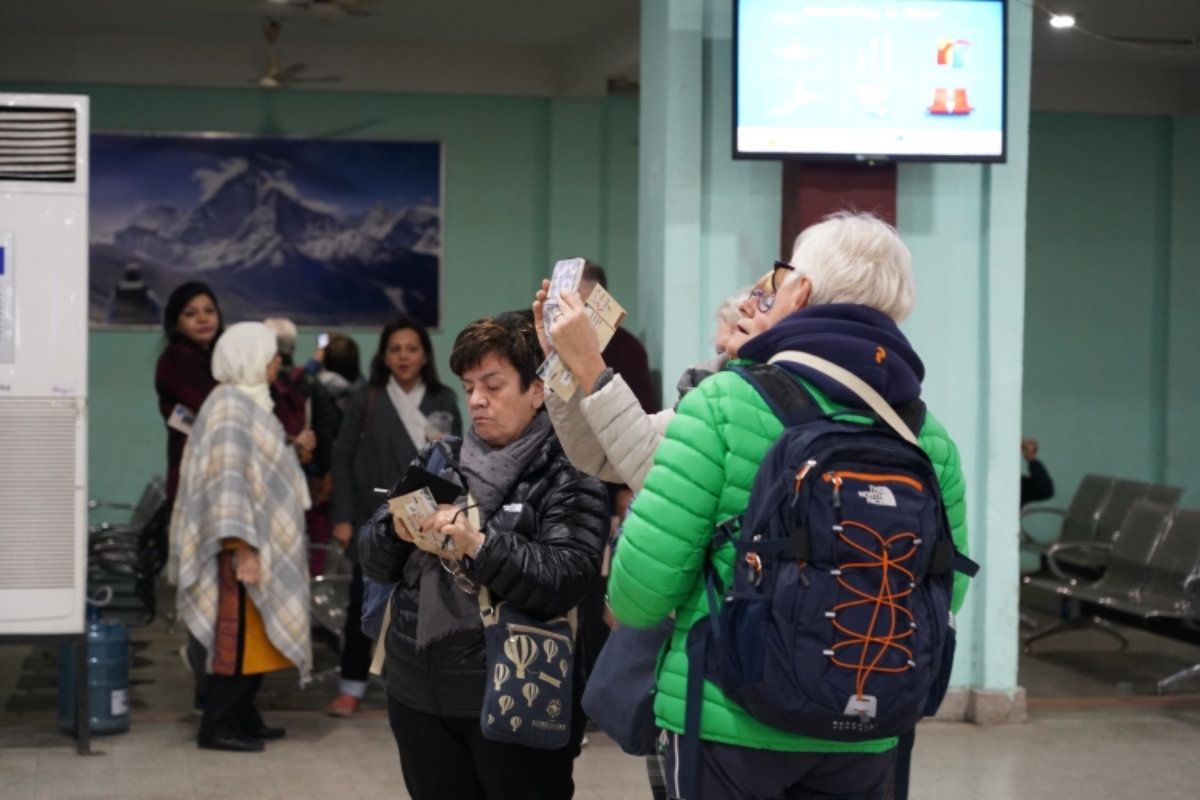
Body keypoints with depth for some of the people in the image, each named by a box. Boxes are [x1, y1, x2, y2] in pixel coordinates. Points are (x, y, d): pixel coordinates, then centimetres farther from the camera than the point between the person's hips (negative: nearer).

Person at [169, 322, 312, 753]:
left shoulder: (251, 403, 14)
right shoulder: (231, 408, -15)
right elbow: (229, 482, -22)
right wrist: (242, 549, -25)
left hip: (264, 543, 10)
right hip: (244, 546, -10)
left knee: (259, 634, 13)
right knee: (239, 634, -6)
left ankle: (242, 717, 20)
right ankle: (216, 726, 0)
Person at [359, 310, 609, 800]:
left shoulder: (567, 476, -6)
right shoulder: (437, 460, 10)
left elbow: (566, 583, -17)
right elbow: (375, 562, 11)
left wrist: (480, 544, -25)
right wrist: (397, 533, -10)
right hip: (419, 694, 5)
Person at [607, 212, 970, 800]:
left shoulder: (725, 403, -12)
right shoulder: (928, 436, -1)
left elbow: (649, 563, -12)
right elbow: (945, 591, 5)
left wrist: (631, 611, 10)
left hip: (730, 719, -3)